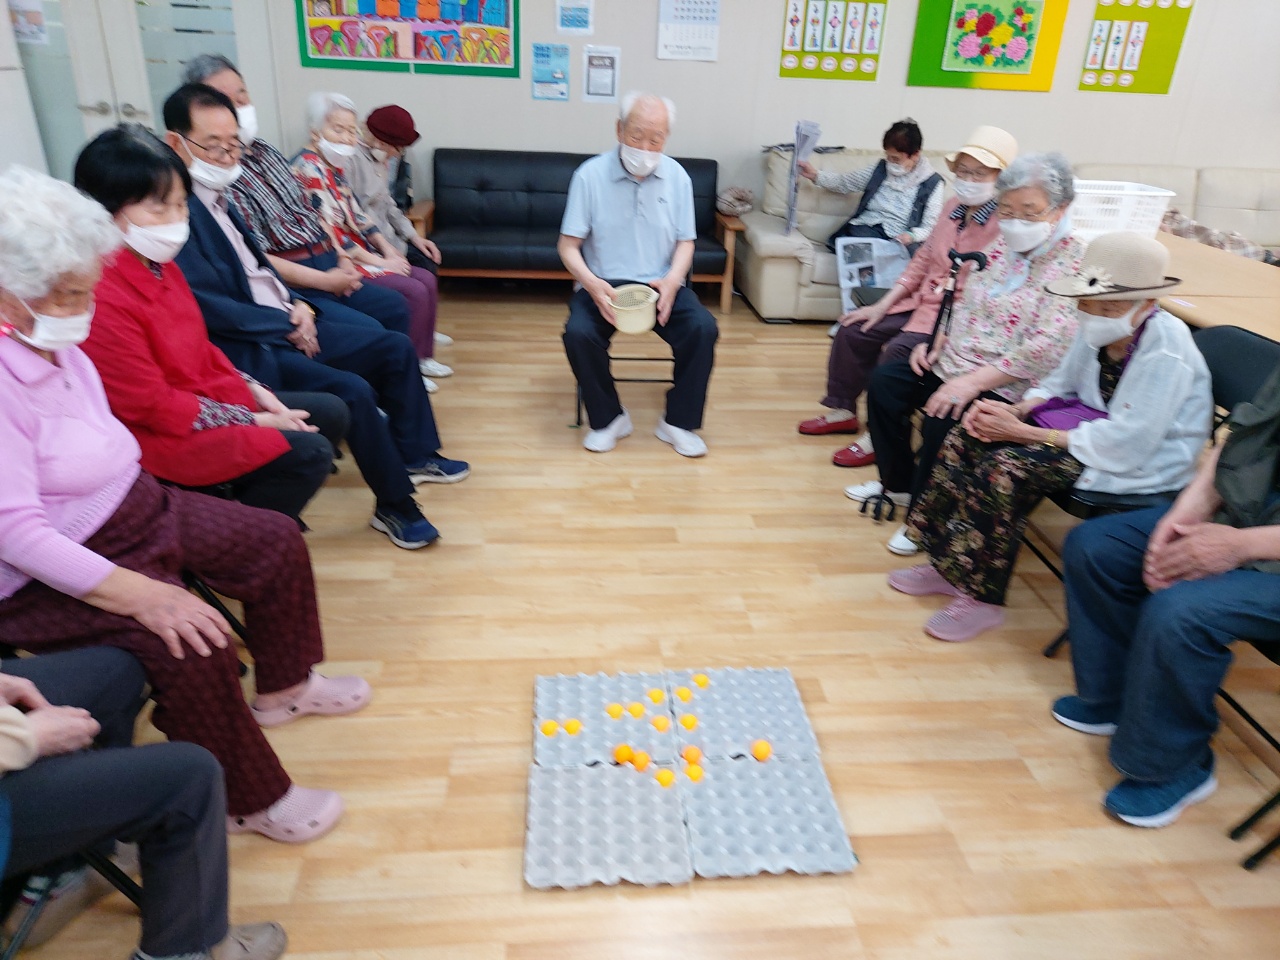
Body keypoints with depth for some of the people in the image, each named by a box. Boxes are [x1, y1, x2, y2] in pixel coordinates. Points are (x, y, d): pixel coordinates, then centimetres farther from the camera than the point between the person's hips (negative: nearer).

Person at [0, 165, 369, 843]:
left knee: (278, 543, 10)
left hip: (133, 508, 10)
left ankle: (283, 687, 30)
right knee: (194, 648, -28)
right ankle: (250, 801, -4)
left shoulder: (55, 340, 0)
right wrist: (140, 594, -33)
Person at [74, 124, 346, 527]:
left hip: (203, 398, 10)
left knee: (330, 413, 8)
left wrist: (252, 390, 0)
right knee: (309, 453, -18)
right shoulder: (102, 297, -26)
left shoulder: (160, 264, 3)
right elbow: (150, 407, -22)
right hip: (159, 438, -9)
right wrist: (253, 421, -17)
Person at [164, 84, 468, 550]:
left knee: (395, 348, 5)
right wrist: (288, 324, -13)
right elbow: (209, 306, -20)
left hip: (285, 324, 10)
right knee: (353, 391, -26)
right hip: (248, 349, -10)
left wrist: (297, 307, 0)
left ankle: (414, 455, 18)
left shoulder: (217, 196, 13)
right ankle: (394, 506, -8)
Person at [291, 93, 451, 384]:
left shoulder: (334, 165, 12)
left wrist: (388, 249, 2)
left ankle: (421, 356, 11)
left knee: (426, 279, 3)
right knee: (414, 291, -18)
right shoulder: (309, 168, -17)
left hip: (359, 255, 10)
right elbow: (331, 234, -21)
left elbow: (357, 215, 15)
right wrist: (377, 261, -16)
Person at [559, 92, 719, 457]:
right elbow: (568, 245, -6)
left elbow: (685, 243, 4)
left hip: (661, 284, 2)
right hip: (604, 284, -2)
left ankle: (678, 421, -5)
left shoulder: (677, 177, 3)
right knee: (578, 332, -30)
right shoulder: (590, 175, -5)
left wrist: (672, 281, -18)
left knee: (704, 328, -24)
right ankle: (608, 418, -5)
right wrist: (592, 284, -26)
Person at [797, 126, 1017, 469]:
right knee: (854, 330, 1)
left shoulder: (1006, 224, -18)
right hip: (922, 301, 9)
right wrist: (883, 304, 6)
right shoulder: (954, 207, 7)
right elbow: (922, 261, 12)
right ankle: (843, 409, 17)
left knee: (897, 351, -28)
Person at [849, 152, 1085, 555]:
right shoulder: (1003, 245, 8)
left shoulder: (1073, 265, -17)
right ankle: (898, 483, 18)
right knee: (885, 380, 4)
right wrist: (937, 341, 3)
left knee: (942, 421, -29)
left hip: (1006, 387, -9)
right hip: (953, 363, 9)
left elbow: (1047, 348, -25)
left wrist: (973, 382, -29)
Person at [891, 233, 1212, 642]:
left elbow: (1126, 444, -28)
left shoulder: (1165, 355, -25)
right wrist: (1015, 411, -11)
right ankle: (949, 562, 1)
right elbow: (1059, 384, 12)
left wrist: (1022, 432, -27)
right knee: (967, 437, -6)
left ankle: (982, 596, -12)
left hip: (1144, 461, -8)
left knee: (1008, 467, -28)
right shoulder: (1097, 329, -2)